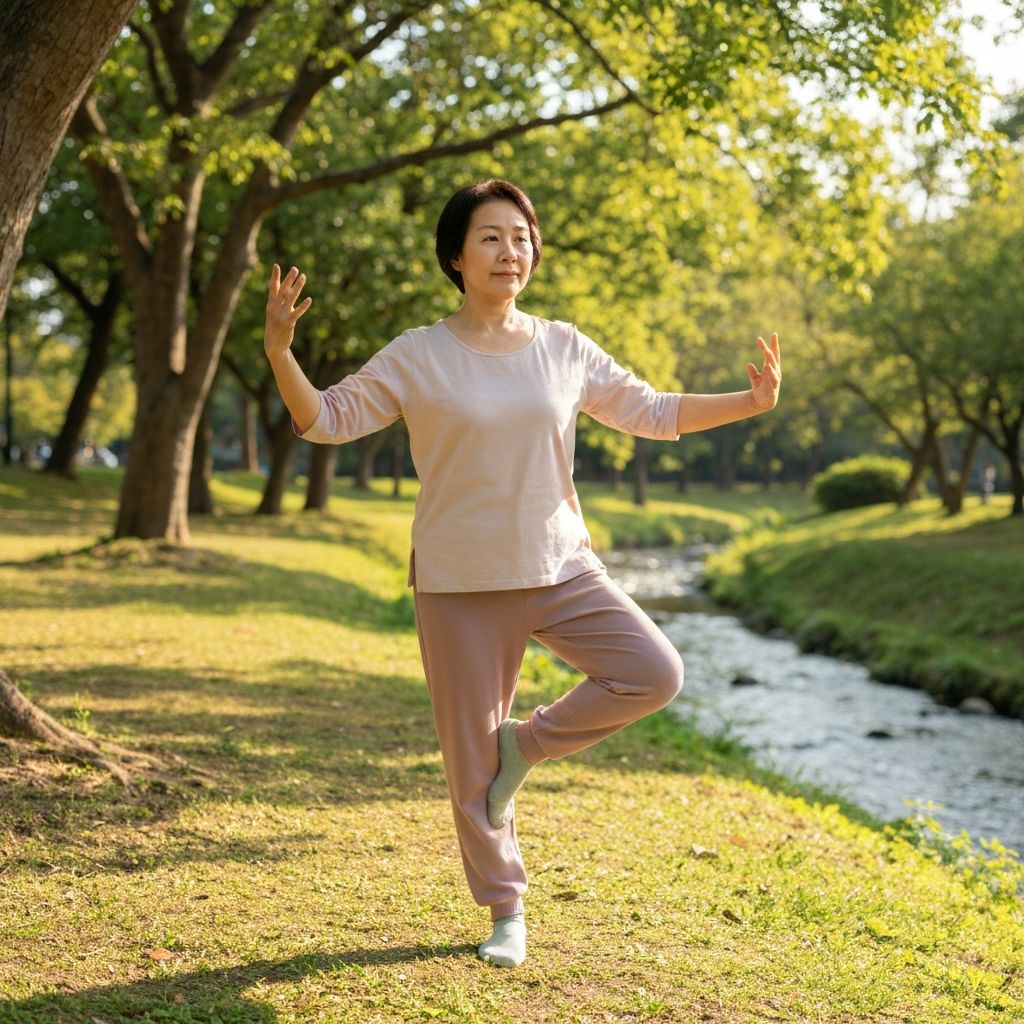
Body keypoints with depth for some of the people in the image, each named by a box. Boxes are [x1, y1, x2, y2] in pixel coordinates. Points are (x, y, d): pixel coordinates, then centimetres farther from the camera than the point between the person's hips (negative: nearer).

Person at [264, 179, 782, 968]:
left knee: (654, 674, -16)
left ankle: (524, 745, 6)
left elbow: (651, 412, 12)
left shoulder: (565, 350, 4)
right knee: (471, 759, 4)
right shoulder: (417, 357, -4)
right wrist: (280, 352, -19)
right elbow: (327, 419, -2)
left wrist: (751, 402, 2)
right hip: (460, 583, -2)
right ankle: (505, 913, 24)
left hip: (562, 569, 3)